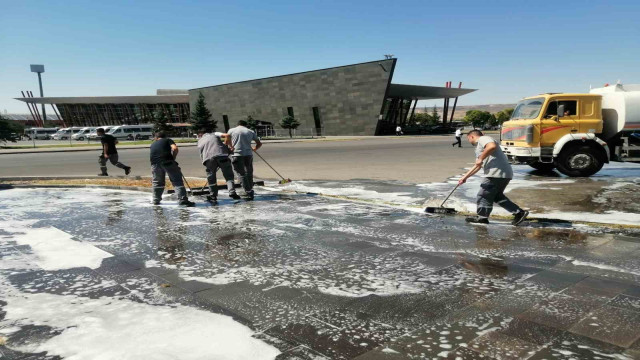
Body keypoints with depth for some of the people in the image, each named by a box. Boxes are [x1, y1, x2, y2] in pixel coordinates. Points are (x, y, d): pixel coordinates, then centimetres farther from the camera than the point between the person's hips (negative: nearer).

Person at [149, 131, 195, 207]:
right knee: (177, 180, 0)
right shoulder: (168, 140, 19)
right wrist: (173, 158, 11)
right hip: (168, 161, -4)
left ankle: (156, 200, 30)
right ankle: (182, 199, -8)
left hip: (155, 163, 4)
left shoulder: (152, 145, 31)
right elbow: (175, 148, -1)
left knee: (157, 182, 22)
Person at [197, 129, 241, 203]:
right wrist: (225, 144, 26)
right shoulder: (214, 134, 24)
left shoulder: (200, 141, 27)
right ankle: (232, 192, -2)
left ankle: (213, 196, 17)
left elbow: (201, 155, 24)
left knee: (211, 177, 14)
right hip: (222, 155, -1)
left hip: (209, 158, 1)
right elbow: (227, 136, 11)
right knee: (228, 175, 7)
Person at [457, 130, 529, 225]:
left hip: (497, 174, -10)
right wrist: (465, 177, 32)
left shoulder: (483, 139, -2)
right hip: (503, 174, 10)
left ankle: (482, 217, 14)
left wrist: (481, 158, -18)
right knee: (497, 196, 17)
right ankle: (519, 213, 15)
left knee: (484, 195, 1)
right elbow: (477, 166, 34)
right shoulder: (479, 147, 29)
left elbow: (492, 146, -26)